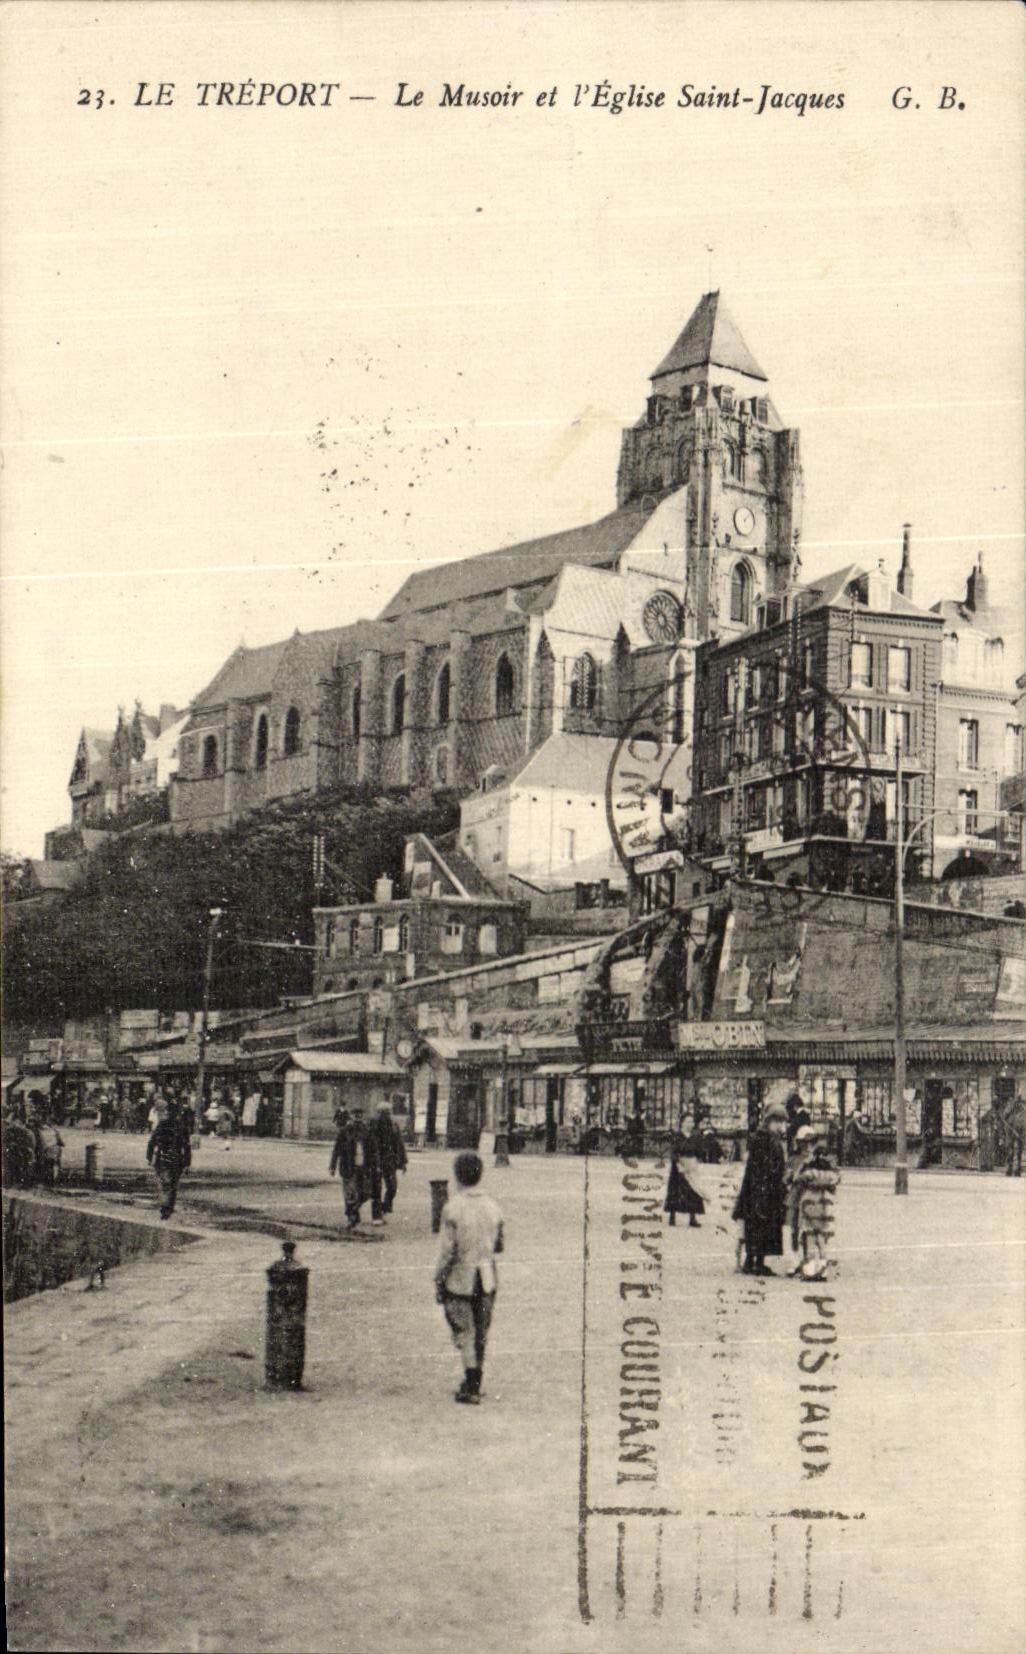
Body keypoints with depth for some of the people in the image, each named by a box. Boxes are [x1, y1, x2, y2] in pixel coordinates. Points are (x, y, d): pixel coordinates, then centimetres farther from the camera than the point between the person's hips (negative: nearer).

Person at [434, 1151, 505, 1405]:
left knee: (464, 1334, 4)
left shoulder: (452, 1208, -16)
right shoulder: (492, 1207, 0)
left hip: (460, 1281, -5)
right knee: (481, 1336, 14)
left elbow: (447, 1251, -15)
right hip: (487, 1280, 5)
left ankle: (471, 1388, 1)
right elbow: (499, 1246, 8)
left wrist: (438, 1282, -5)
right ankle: (473, 1384, 24)